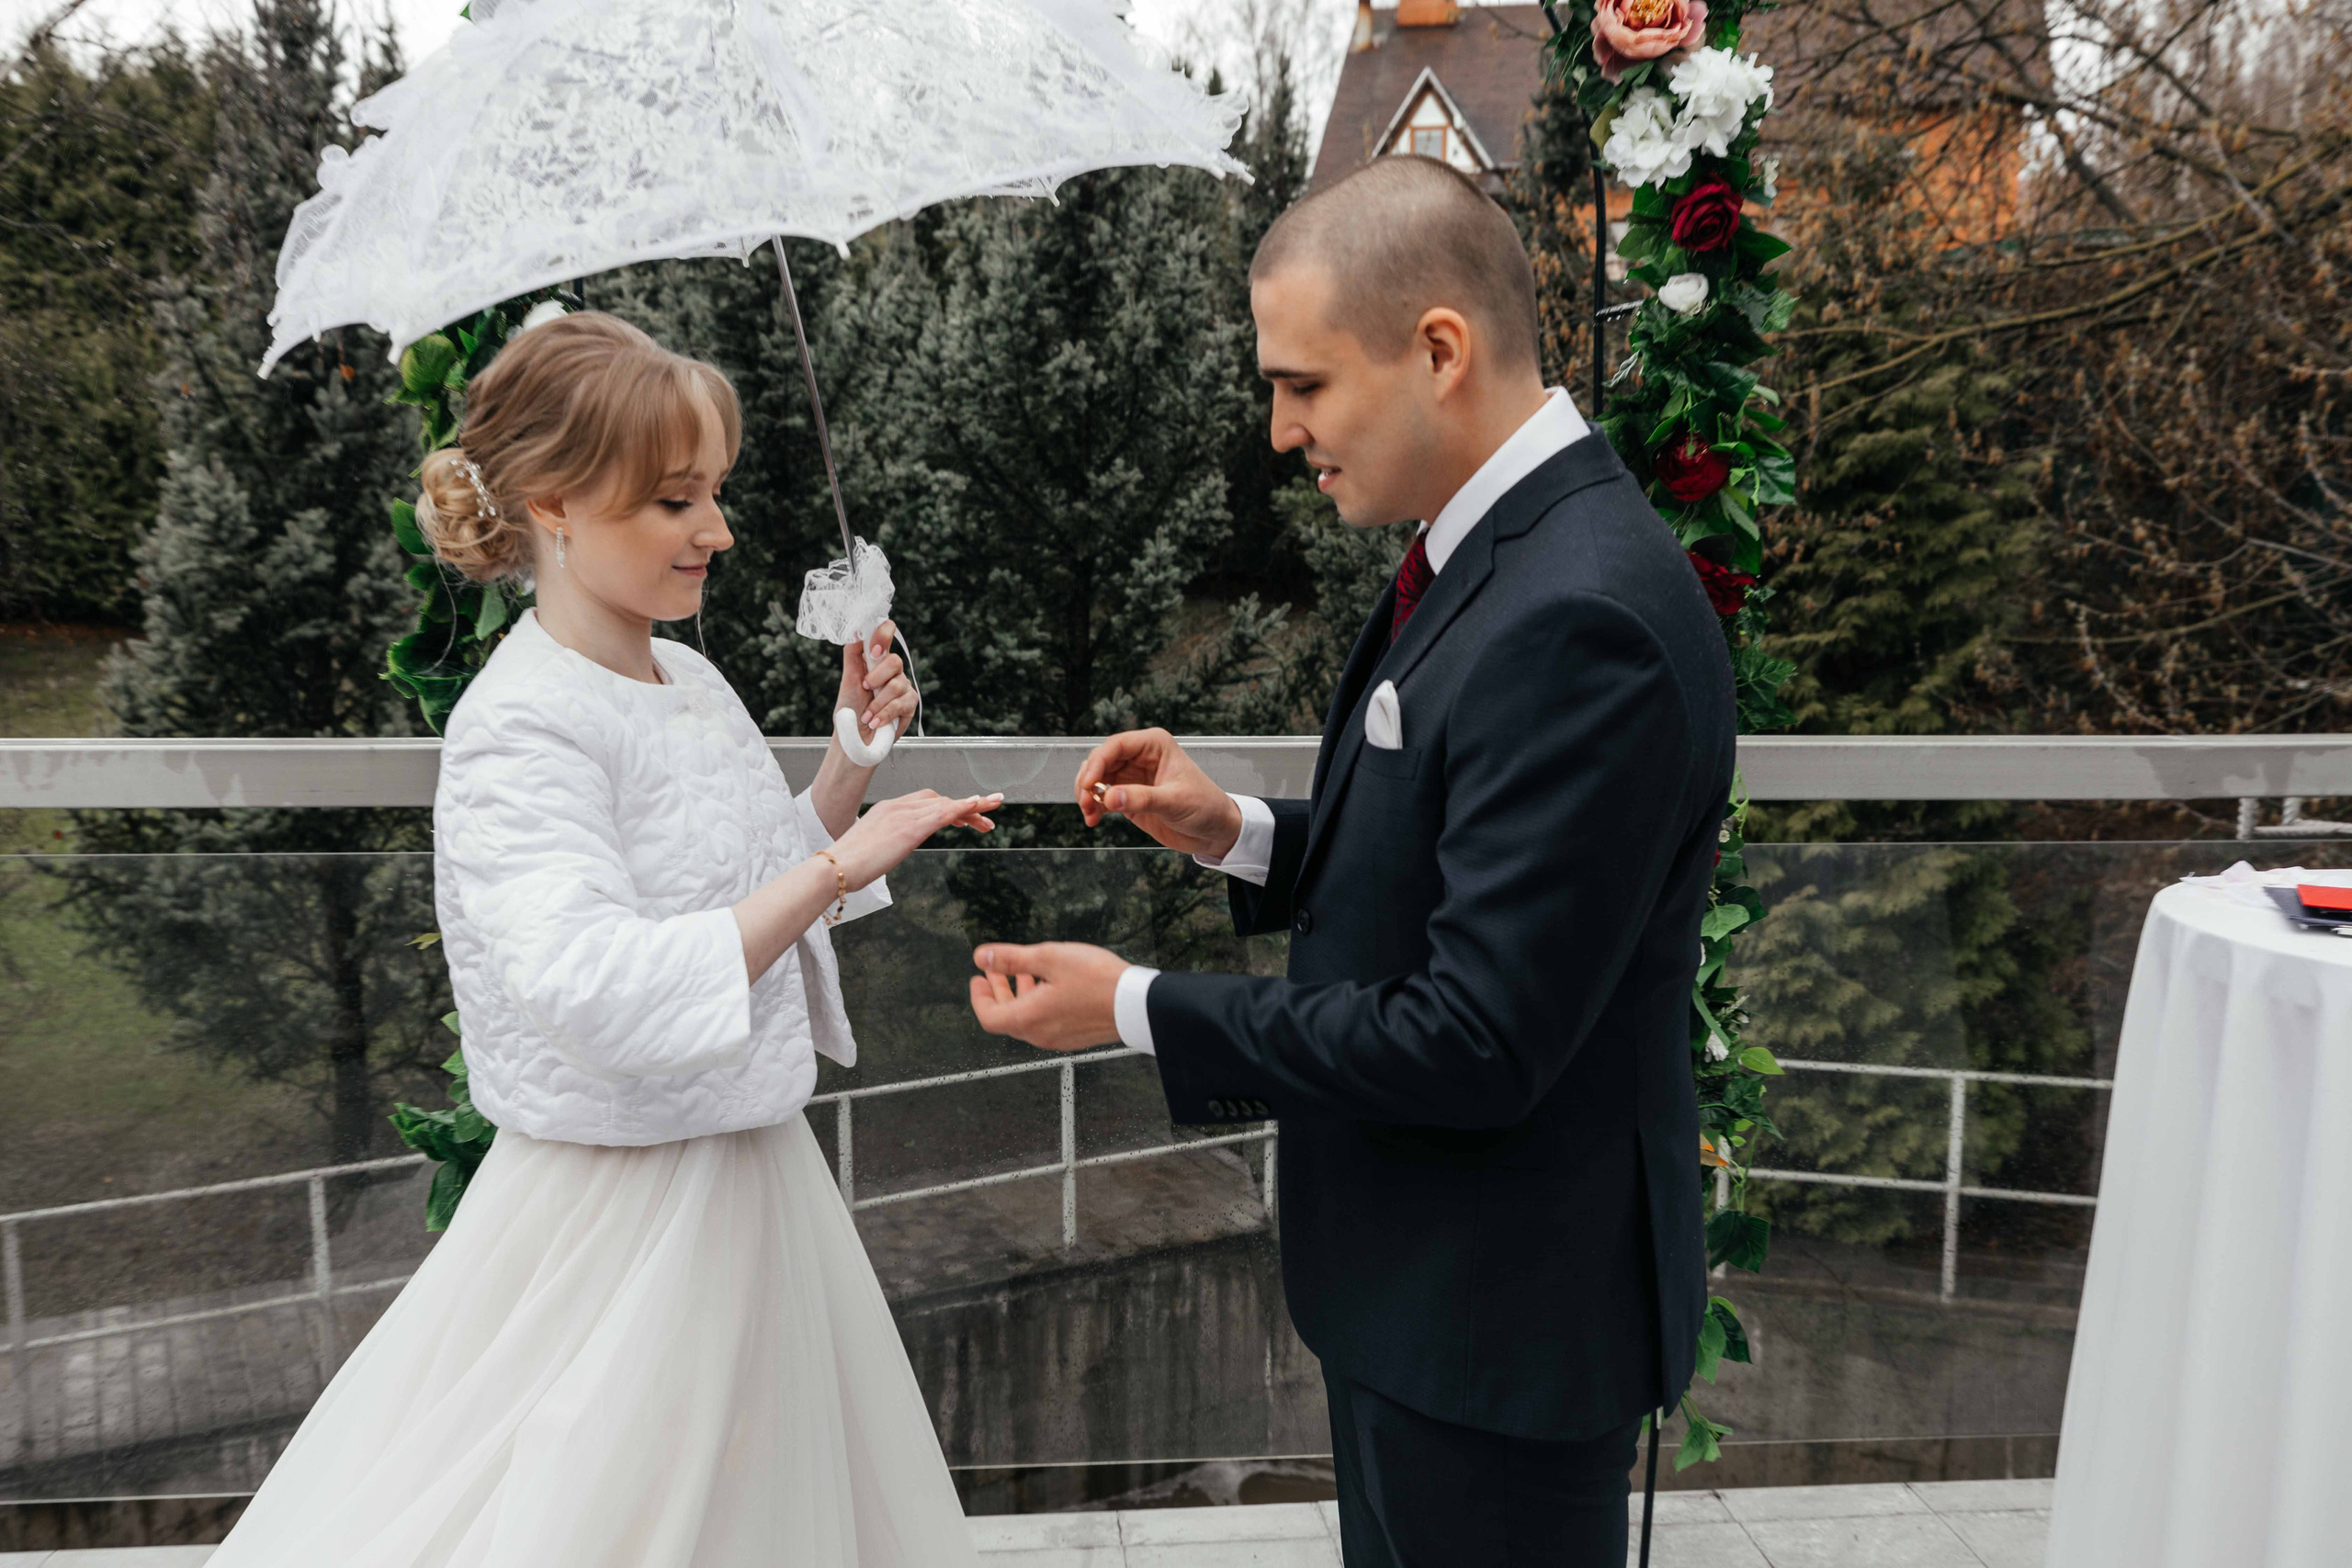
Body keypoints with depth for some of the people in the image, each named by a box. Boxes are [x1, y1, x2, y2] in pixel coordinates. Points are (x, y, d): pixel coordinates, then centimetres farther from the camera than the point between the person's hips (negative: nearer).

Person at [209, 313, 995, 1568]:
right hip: (621, 1203, -8)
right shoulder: (521, 728, -21)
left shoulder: (691, 680, 5)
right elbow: (600, 989, -33)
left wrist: (851, 762, 2)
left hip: (754, 1173, 8)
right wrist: (835, 866, -33)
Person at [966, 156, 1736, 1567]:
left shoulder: (1584, 618, -28)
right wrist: (1241, 834, -1)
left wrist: (1136, 1010, -19)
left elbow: (1477, 1042, -28)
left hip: (1503, 1312, -9)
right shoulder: (1506, 550, 3)